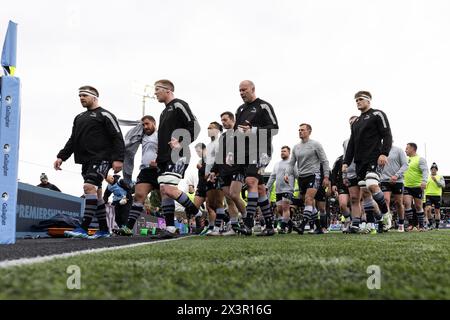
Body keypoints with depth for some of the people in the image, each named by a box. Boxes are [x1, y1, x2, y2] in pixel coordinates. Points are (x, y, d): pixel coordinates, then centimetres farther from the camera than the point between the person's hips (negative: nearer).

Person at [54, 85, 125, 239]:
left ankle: (83, 229, -26)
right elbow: (72, 140, 23)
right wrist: (61, 156, 10)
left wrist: (118, 159, -17)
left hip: (101, 158, -8)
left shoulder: (104, 115, 1)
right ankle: (103, 230, 12)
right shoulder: (79, 118, 23)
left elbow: (118, 138, -6)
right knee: (96, 193, 7)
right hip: (86, 161, 8)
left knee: (90, 187, -22)